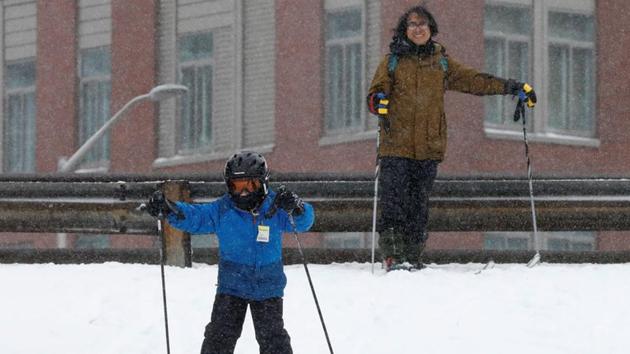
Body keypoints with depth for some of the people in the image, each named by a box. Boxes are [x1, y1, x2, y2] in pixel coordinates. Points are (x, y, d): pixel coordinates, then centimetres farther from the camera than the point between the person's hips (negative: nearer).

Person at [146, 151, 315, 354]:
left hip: (268, 288, -1)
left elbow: (304, 221, -19)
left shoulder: (275, 208, -9)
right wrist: (168, 208, -28)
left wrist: (296, 208, -43)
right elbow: (193, 216, -9)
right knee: (219, 337, 0)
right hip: (231, 286, 1)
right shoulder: (222, 210, -5)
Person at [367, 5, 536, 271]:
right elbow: (376, 91, 2)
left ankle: (412, 256, 8)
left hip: (429, 147, 3)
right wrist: (379, 102, -23)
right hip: (396, 144, -3)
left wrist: (513, 88, 12)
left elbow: (473, 80, 17)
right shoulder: (393, 60, 8)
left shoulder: (441, 62, 16)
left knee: (419, 204, 4)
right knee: (394, 201, -12)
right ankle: (392, 255, -14)